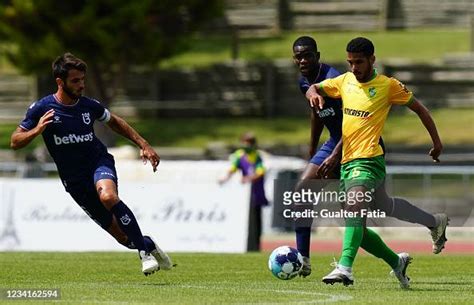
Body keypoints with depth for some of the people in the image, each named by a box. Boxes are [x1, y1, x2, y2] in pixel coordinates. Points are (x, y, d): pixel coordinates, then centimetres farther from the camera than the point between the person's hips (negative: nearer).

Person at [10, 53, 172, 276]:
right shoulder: (42, 109, -9)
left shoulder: (89, 106, -3)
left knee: (108, 196, -36)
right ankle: (148, 245, 27)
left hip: (99, 164, 0)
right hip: (74, 180, 0)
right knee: (121, 235, -4)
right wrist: (37, 131, -26)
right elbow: (15, 142, -6)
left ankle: (145, 251, -28)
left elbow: (114, 122, 17)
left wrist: (143, 145, 12)